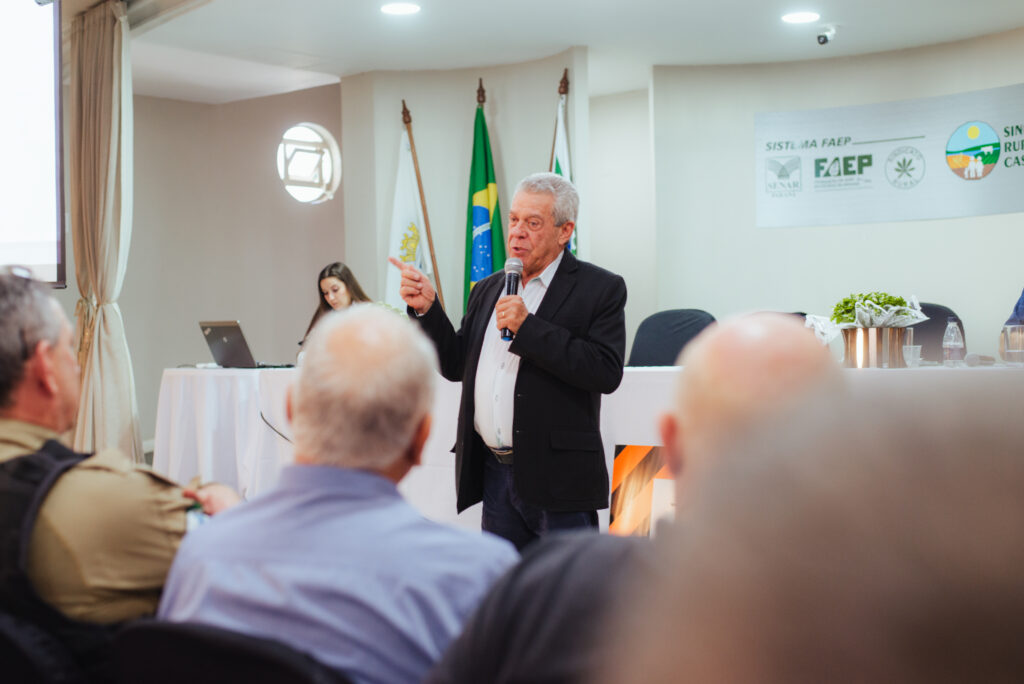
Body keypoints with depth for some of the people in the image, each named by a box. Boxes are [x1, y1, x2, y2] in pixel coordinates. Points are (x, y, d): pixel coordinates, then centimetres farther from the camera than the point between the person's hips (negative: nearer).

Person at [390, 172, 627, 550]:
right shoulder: (488, 290, 15)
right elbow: (456, 366, 16)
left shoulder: (601, 289, -5)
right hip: (495, 476, 6)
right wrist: (427, 308, 2)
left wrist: (528, 327, -19)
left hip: (557, 480, -6)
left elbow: (607, 372, -17)